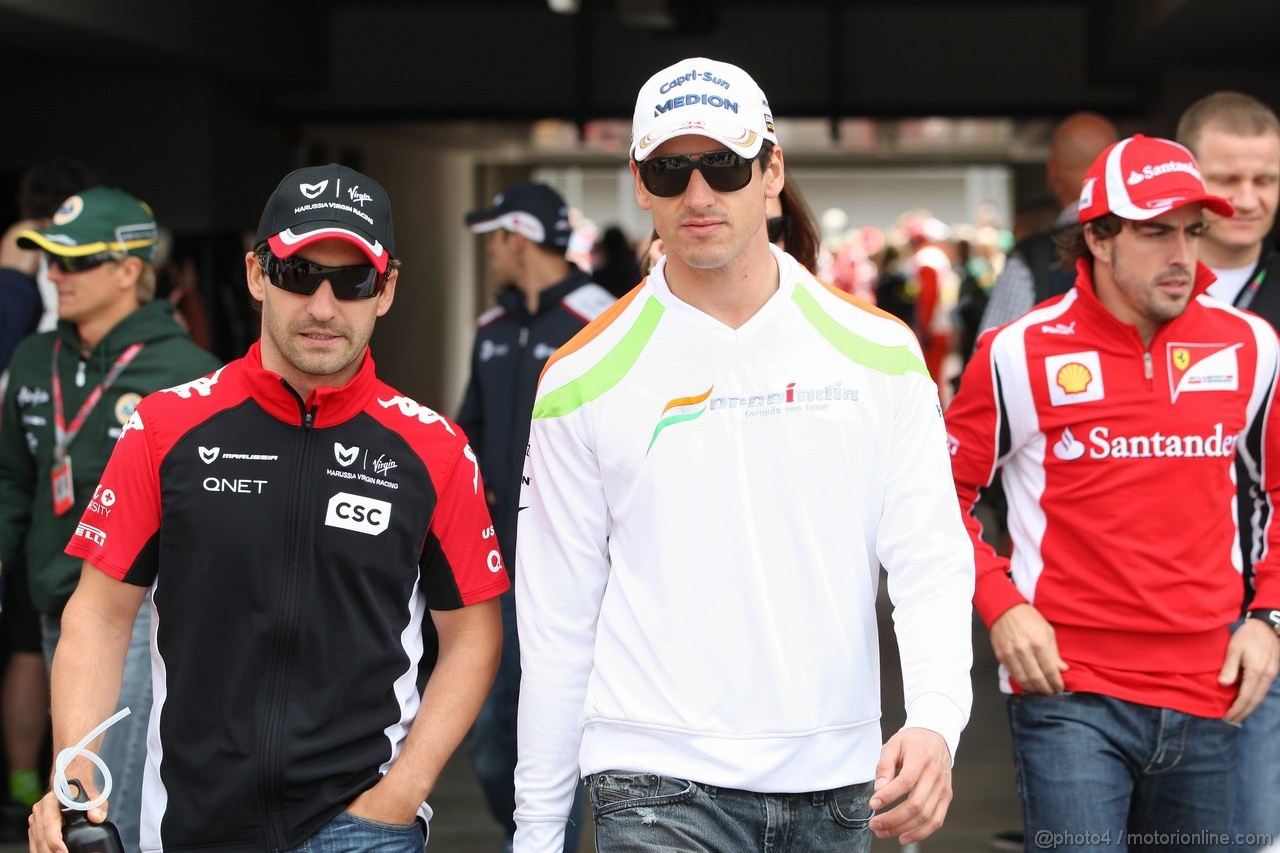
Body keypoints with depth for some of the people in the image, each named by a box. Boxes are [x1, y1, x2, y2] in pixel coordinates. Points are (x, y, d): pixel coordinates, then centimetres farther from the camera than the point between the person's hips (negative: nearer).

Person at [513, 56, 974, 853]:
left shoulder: (879, 353, 3)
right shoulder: (583, 379, 0)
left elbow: (929, 554, 0)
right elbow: (557, 616, 3)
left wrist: (936, 720, -17)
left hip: (835, 784, 2)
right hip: (658, 783, -2)